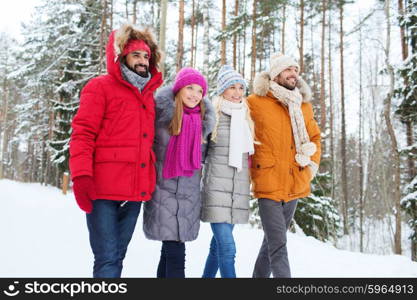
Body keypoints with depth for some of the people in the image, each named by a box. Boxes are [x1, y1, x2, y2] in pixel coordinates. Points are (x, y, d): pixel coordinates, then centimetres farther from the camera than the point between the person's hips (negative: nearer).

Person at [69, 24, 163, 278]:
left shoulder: (148, 95, 18)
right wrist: (81, 175, -19)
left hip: (135, 192, 6)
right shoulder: (101, 87, 0)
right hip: (103, 190, -6)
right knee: (108, 258, -6)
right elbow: (82, 133, -8)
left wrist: (151, 180, 18)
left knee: (117, 256, 13)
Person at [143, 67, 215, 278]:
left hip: (189, 194, 4)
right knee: (175, 254, -7)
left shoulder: (203, 120, 9)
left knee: (170, 251, 10)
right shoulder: (162, 112, -6)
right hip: (163, 193, -4)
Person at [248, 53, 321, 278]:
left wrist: (313, 164, 11)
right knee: (278, 246, -9)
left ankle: (260, 276, 37)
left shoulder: (304, 104, 10)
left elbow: (314, 136, 23)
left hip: (295, 185, 6)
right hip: (268, 184, -6)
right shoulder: (255, 102, -6)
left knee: (273, 241, 19)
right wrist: (248, 168, -1)